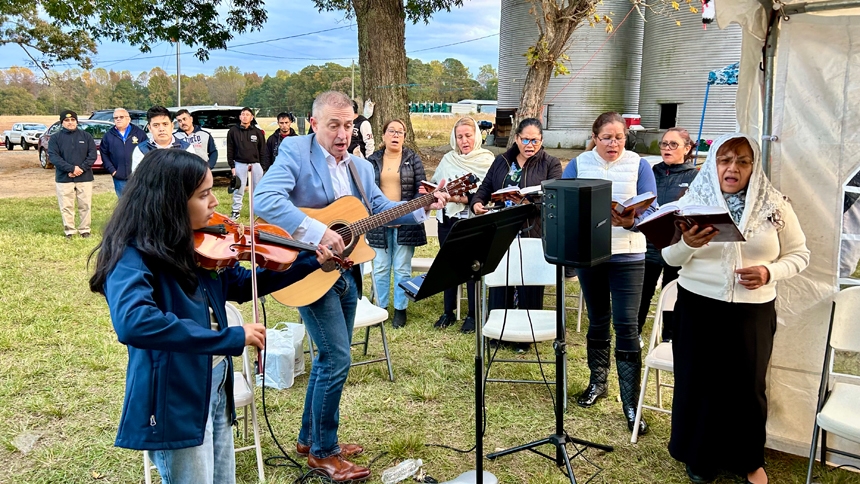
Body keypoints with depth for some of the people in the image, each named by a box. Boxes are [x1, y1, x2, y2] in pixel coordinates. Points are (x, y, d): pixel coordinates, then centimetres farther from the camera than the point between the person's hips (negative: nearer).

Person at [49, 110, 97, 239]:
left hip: (85, 177, 1)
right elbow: (53, 156, -6)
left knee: (85, 205, 4)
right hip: (64, 178, 0)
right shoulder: (55, 138, 5)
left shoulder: (86, 136, 8)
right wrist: (71, 168, -18)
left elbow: (92, 154, 1)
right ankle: (69, 231, 12)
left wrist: (81, 168, -14)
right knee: (66, 207, 3)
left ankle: (84, 230, 14)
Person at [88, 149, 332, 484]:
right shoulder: (134, 255, -22)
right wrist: (230, 338, -38)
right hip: (175, 399, -8)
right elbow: (132, 323, -41)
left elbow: (243, 285, 17)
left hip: (216, 387, 8)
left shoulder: (197, 247, 2)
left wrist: (309, 261, 10)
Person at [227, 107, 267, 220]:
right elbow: (230, 150, 5)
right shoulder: (233, 131, 3)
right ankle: (236, 211, 11)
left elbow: (262, 151, 8)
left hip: (255, 164, 1)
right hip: (240, 164, -1)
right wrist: (232, 166, 0)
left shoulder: (258, 132, 5)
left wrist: (262, 166, 3)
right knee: (238, 189, 2)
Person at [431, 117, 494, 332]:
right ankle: (448, 312, 22)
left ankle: (473, 315, 12)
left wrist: (466, 198, -23)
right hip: (448, 219, 4)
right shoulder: (448, 159, 11)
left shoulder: (487, 160, -2)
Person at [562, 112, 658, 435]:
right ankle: (598, 382, 34)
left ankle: (631, 403, 2)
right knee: (597, 321, 15)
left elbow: (651, 209, -6)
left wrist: (631, 221, -28)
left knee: (626, 326, -7)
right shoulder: (578, 165, 4)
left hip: (627, 255, -2)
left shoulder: (639, 165, 0)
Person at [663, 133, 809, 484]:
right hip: (698, 308, 0)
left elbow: (799, 254, 6)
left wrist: (770, 272, -14)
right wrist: (688, 243, -25)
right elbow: (670, 258, -2)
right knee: (699, 381, 8)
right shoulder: (692, 200, -2)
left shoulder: (774, 205, -1)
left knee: (748, 385, 10)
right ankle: (700, 456, 30)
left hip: (753, 312, 1)